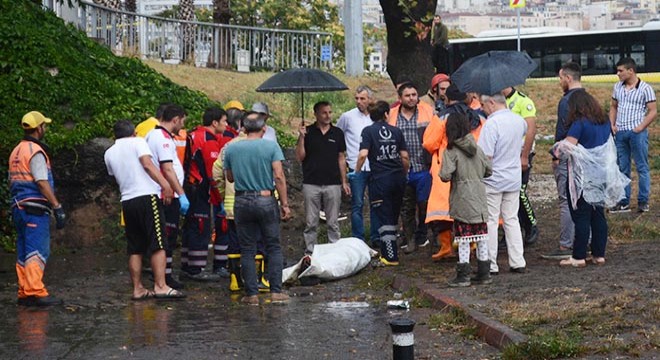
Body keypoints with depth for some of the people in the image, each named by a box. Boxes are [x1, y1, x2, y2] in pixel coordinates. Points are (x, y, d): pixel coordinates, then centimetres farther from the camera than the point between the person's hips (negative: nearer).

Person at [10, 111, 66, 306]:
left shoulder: (16, 151, 16)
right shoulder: (35, 151, -11)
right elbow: (42, 183, -17)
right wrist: (58, 207, -17)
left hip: (19, 207, 9)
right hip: (35, 208, -9)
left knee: (23, 252, 10)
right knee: (37, 250, -11)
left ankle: (24, 293, 10)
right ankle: (35, 291, -17)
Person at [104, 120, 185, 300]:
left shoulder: (109, 153, 17)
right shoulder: (137, 142, 2)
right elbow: (147, 164, -12)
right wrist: (165, 184, -17)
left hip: (127, 201, 6)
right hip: (147, 197, -6)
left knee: (135, 249, 10)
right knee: (158, 245, -5)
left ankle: (137, 289, 10)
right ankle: (160, 286, -11)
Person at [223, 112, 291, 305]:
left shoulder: (231, 149, 3)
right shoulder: (271, 146, -5)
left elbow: (230, 177, 11)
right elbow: (279, 177, -10)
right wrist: (285, 204, -6)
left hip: (242, 202, 2)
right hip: (266, 200, -2)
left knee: (247, 250, 7)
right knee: (274, 247, 7)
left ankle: (251, 294, 6)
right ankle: (276, 291, 3)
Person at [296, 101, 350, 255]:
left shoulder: (337, 133, 8)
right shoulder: (308, 132, 2)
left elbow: (341, 158, 12)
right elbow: (300, 157, -1)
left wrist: (344, 181, 8)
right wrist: (301, 138, -14)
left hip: (333, 183, 1)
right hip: (311, 183, -1)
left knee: (333, 222, 5)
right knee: (311, 223, 3)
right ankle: (310, 251, 9)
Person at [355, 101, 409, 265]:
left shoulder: (368, 131, -5)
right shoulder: (396, 131, 7)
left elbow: (363, 154, -17)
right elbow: (405, 156, 7)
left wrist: (357, 171, -2)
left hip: (380, 179, -4)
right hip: (398, 178, 4)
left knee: (384, 219, 1)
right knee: (393, 217, 16)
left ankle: (391, 256, -1)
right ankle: (388, 250, 27)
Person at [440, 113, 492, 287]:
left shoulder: (451, 151, -11)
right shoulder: (477, 149, 6)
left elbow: (445, 176, -19)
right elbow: (489, 170, 11)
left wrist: (442, 174, 3)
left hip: (462, 201, -5)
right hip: (479, 200, 5)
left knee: (463, 238, -1)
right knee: (481, 235, 10)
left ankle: (463, 275, 1)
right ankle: (484, 273, 15)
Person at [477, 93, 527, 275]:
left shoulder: (491, 123, -20)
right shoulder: (519, 120, 3)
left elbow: (486, 156, -23)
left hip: (493, 181, -6)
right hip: (514, 179, 7)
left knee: (490, 222, 2)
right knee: (512, 220, 14)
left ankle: (490, 265, 5)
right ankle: (517, 262, 13)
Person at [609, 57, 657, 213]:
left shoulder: (645, 88, -7)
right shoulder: (618, 87, 9)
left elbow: (653, 111, -7)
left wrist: (640, 128, -14)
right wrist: (612, 124, 5)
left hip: (637, 133, -6)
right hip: (620, 133, 6)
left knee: (642, 167, 2)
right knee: (622, 168, 10)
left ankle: (643, 202, 9)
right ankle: (624, 203, 16)